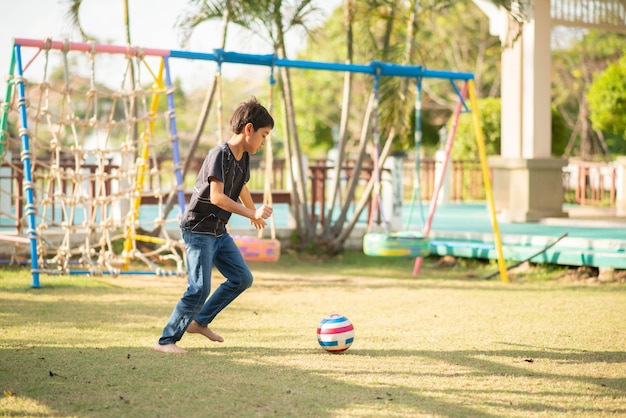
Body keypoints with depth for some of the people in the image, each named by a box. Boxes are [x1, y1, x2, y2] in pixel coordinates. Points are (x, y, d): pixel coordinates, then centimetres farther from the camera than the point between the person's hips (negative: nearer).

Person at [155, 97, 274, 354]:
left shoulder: (243, 157, 7)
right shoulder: (220, 154, -20)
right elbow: (217, 197, -29)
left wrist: (254, 214, 43)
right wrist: (253, 214, -27)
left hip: (219, 231, 9)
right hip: (198, 229, -9)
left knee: (243, 278, 11)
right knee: (199, 288, -15)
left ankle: (199, 322, 21)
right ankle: (166, 341, -5)